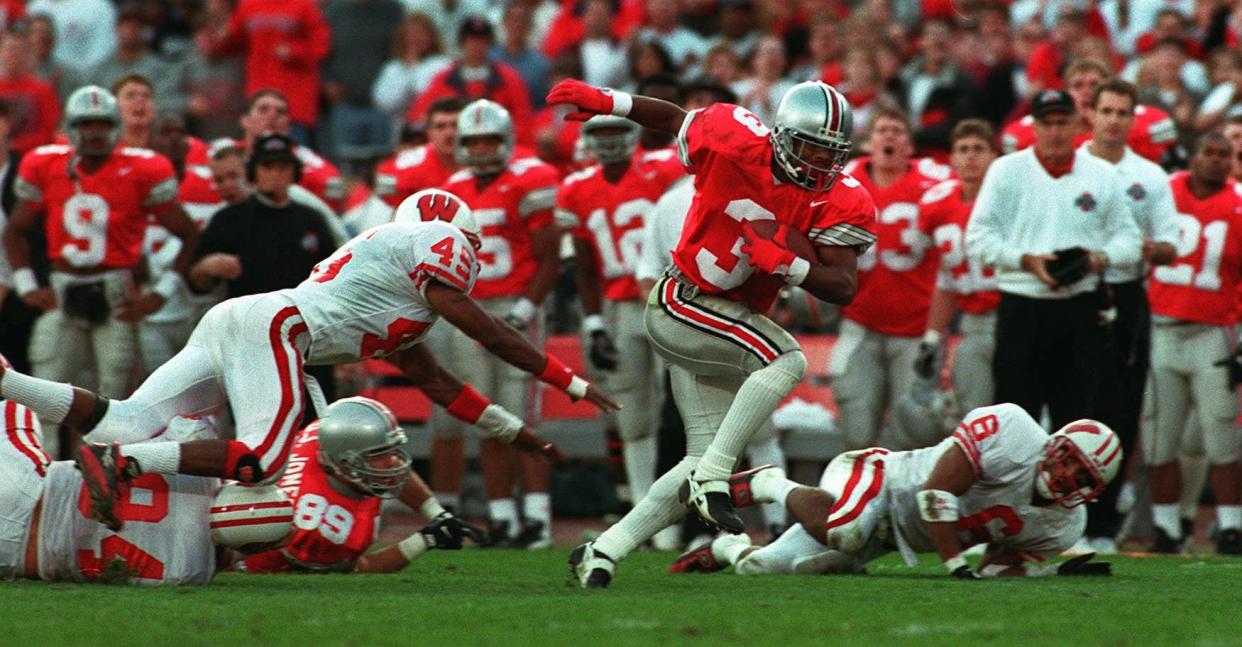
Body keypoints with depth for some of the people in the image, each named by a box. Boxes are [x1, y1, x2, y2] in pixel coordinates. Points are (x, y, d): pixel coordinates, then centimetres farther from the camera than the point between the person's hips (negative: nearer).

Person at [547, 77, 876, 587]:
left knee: (707, 460, 5)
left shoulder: (840, 202, -6)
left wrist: (787, 263, -28)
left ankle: (604, 551, 13)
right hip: (681, 303, -6)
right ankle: (711, 480, -27)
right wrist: (606, 102, 1)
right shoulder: (737, 145, -16)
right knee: (788, 361, -28)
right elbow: (675, 119, 3)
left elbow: (843, 288, -13)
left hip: (733, 322, 6)